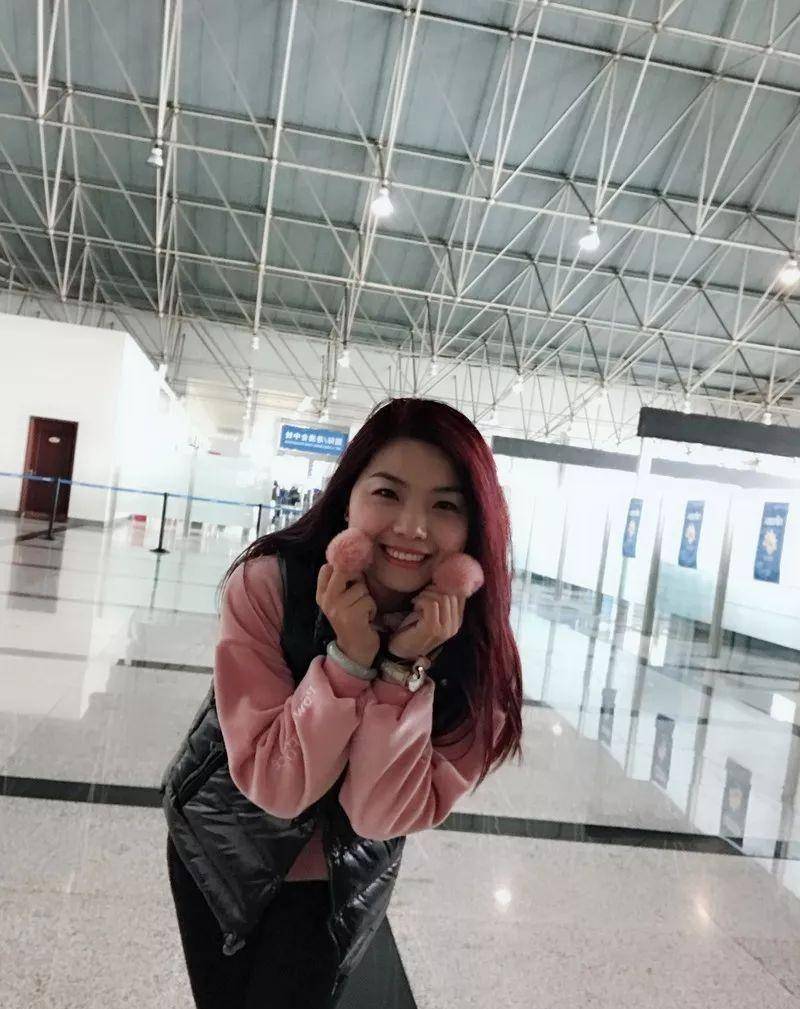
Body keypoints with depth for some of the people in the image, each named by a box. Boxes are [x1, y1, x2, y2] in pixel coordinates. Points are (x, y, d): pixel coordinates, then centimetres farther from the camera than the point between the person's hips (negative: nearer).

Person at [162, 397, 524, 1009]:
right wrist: (350, 656, -39)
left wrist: (404, 667, -38)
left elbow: (382, 816, -25)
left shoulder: (476, 644, -24)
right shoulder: (266, 583, -28)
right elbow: (276, 787, -26)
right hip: (219, 843, 0)